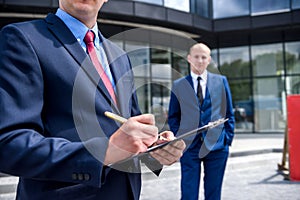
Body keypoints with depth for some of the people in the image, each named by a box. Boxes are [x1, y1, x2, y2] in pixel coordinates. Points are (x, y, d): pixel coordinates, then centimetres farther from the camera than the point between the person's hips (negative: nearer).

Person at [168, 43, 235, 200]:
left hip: (216, 146, 1)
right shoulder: (178, 85, 6)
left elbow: (229, 113, 10)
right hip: (189, 146, -1)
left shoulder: (221, 81, 7)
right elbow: (173, 116, 9)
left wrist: (228, 138, 2)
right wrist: (179, 138, -2)